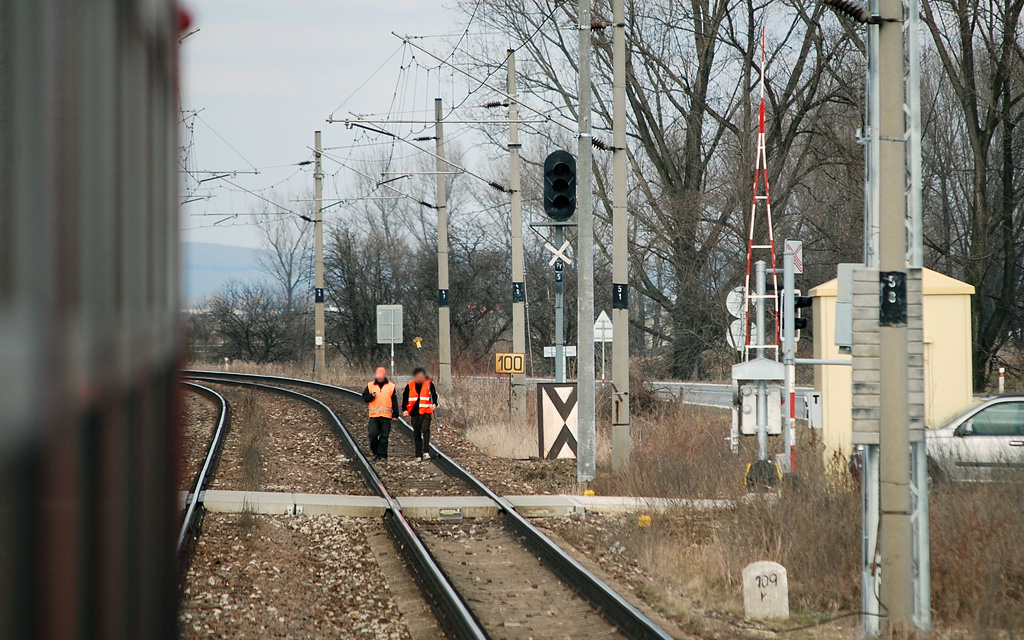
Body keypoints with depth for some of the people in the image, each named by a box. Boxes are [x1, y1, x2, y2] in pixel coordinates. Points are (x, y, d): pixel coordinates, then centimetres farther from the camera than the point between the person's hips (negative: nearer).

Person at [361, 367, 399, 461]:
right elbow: (364, 398, 10)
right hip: (374, 415, 1)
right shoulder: (370, 385, 8)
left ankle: (382, 454, 6)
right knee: (373, 434, -8)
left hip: (386, 415, -1)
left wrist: (395, 414, 3)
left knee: (384, 436, -1)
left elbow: (394, 402, 8)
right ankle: (375, 451, 12)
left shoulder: (391, 386, 6)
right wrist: (371, 396, -11)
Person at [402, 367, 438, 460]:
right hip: (415, 413, 2)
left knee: (425, 430, -19)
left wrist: (434, 404, -12)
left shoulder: (429, 384, 3)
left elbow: (434, 395, 6)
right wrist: (405, 409, 5)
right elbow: (405, 397, 13)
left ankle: (426, 452, -21)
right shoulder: (410, 386, 7)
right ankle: (419, 455, 13)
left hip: (426, 412, -2)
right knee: (416, 433, 6)